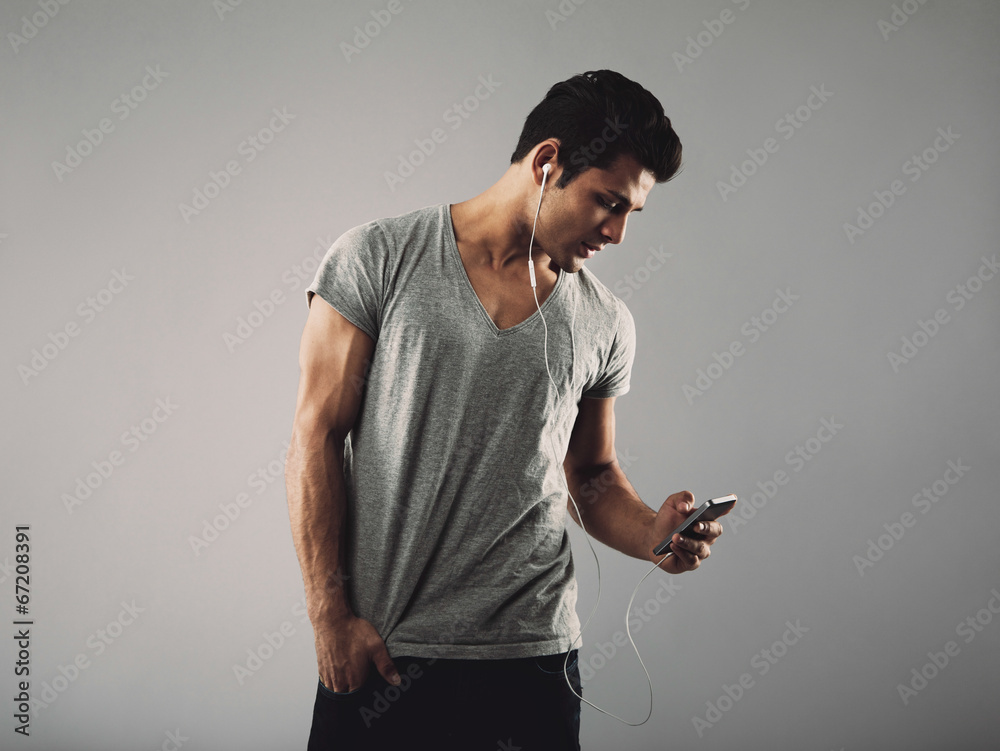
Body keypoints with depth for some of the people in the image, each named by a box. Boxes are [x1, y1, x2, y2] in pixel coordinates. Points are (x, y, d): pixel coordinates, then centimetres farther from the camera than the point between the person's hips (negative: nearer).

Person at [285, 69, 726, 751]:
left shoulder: (605, 323, 5)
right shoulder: (378, 257, -4)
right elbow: (317, 439, -5)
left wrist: (651, 533, -5)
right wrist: (331, 616, -9)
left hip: (531, 652, 3)